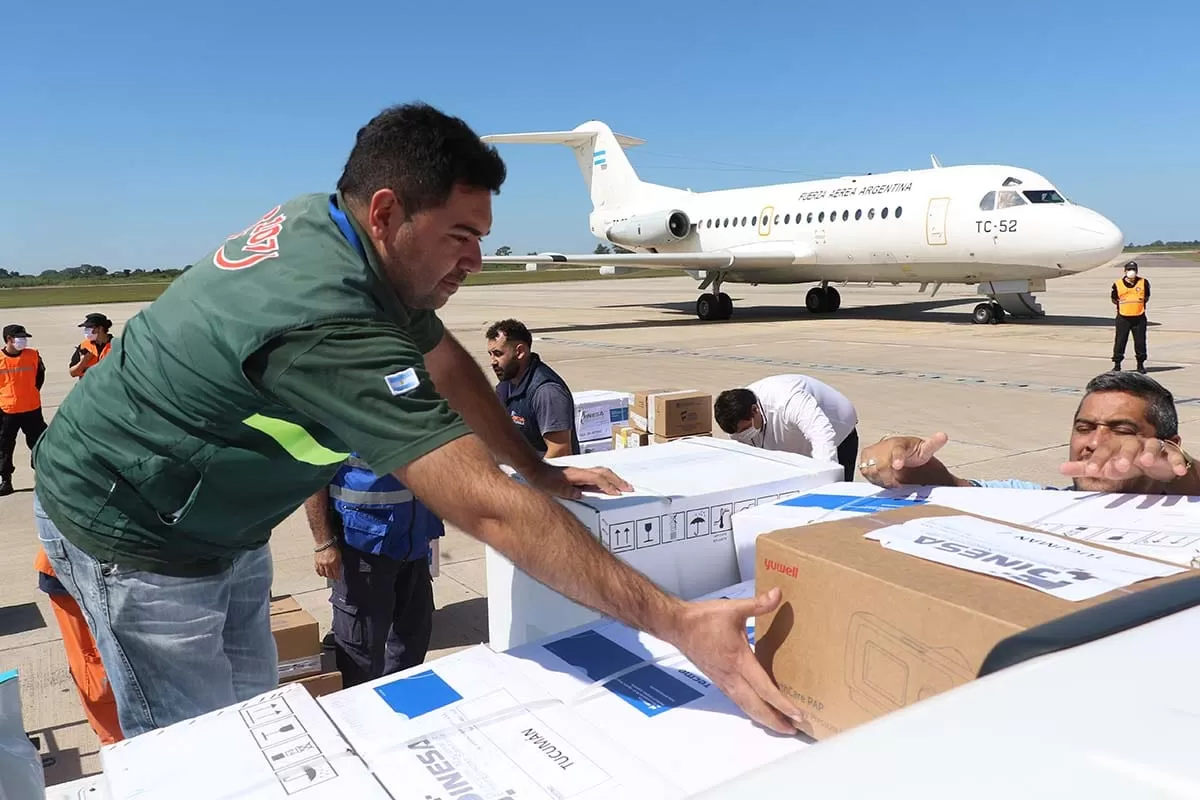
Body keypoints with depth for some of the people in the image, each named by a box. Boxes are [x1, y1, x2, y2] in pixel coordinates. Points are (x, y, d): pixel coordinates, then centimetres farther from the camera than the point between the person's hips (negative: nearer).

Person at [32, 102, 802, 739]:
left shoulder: (328, 222, -9)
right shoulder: (327, 325, -38)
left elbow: (444, 360, 2)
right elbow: (489, 508, -44)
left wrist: (540, 469, 0)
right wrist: (679, 623, -42)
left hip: (220, 520, 9)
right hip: (132, 532, -9)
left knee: (255, 719, 17)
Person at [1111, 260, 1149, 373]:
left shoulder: (1143, 282, 4)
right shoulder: (1117, 284, 0)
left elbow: (1147, 297, 14)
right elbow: (1114, 299, 10)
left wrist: (1140, 303, 2)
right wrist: (1120, 304, -1)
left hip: (1139, 317, 1)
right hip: (1123, 317, -1)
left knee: (1140, 341, 7)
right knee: (1120, 341, 1)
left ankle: (1141, 364, 19)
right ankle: (1117, 363, 11)